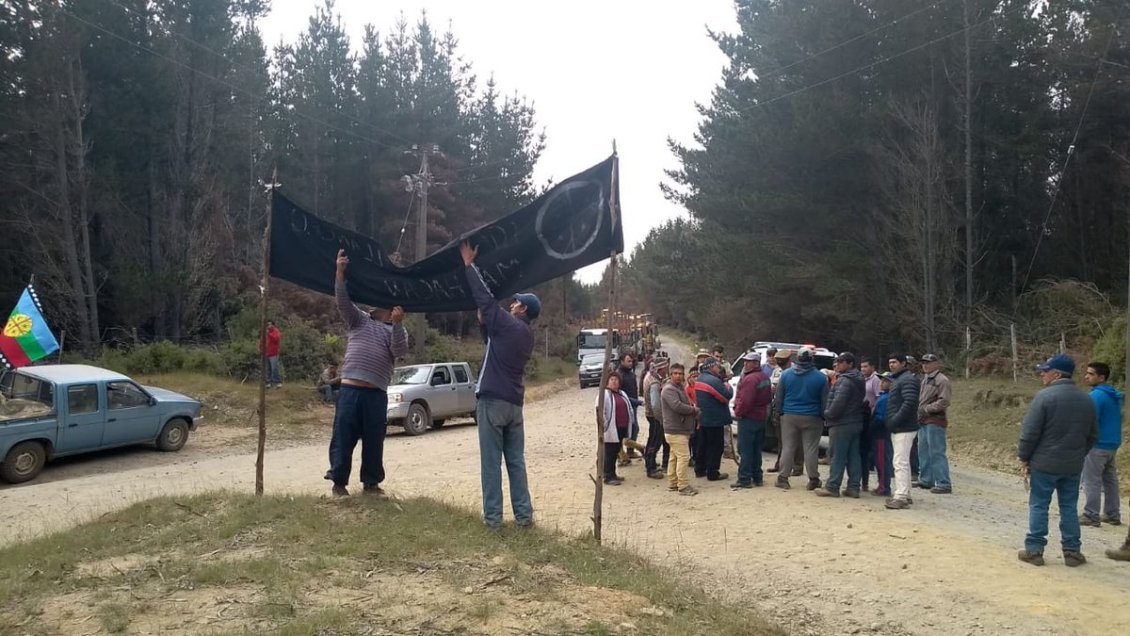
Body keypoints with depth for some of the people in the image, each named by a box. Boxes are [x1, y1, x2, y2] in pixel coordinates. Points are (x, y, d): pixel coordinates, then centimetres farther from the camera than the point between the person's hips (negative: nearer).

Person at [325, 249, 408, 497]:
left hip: (376, 393, 1)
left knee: (374, 440, 7)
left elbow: (400, 350, -7)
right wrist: (340, 273, -17)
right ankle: (339, 483, 12)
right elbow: (343, 302, -4)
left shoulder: (396, 330, 13)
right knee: (343, 437, 1)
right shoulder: (359, 319, 13)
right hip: (350, 388, 0)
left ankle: (371, 482, 20)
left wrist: (397, 323, -21)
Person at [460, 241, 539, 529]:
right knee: (516, 461, 9)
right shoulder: (528, 335, 15)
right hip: (515, 403, 7)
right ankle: (524, 514, 8)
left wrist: (469, 264, 3)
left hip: (493, 401, -7)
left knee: (491, 461, -2)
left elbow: (485, 297, -5)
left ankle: (492, 516, -1)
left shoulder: (507, 324, -7)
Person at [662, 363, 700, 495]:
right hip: (675, 430, -10)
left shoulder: (681, 388, 19)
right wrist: (694, 410, -12)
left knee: (675, 457, 15)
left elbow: (687, 404, 26)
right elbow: (677, 406, -26)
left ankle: (672, 483, 22)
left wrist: (693, 410, 3)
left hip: (682, 429, 10)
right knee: (683, 456, -13)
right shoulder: (669, 389, -14)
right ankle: (683, 486, -11)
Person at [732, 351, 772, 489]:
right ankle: (757, 477, 21)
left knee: (745, 450, -5)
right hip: (761, 417, 10)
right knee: (756, 449, 16)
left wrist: (738, 412, -12)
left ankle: (744, 479, -4)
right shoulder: (765, 377, 12)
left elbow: (745, 400, -26)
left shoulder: (750, 379, -21)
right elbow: (769, 397, 19)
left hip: (748, 418, -10)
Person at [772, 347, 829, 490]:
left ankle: (783, 478, 9)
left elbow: (778, 397, 2)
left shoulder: (786, 374, -3)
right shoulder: (820, 377, -6)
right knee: (811, 449, 5)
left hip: (789, 416, 1)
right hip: (812, 418, -1)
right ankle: (813, 479, 11)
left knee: (787, 447, 7)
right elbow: (824, 401, -1)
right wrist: (823, 416, 8)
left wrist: (779, 411, 11)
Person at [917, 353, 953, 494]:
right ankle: (926, 480, 25)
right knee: (923, 452, 15)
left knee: (937, 453, -9)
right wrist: (918, 411, 9)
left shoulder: (941, 380, -10)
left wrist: (926, 409, -16)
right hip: (923, 422, 9)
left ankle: (944, 484, -6)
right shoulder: (924, 379, 18)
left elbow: (944, 402, -17)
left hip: (934, 422, -9)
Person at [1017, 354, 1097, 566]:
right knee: (1069, 507, 12)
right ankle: (1072, 551, 15)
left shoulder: (1044, 396, -15)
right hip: (1073, 466, 5)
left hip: (1045, 463, -5)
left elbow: (1030, 432, -15)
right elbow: (1092, 435, 14)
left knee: (1038, 506, 3)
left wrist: (1024, 457, -4)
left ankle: (1034, 550, 5)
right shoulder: (1086, 400, 6)